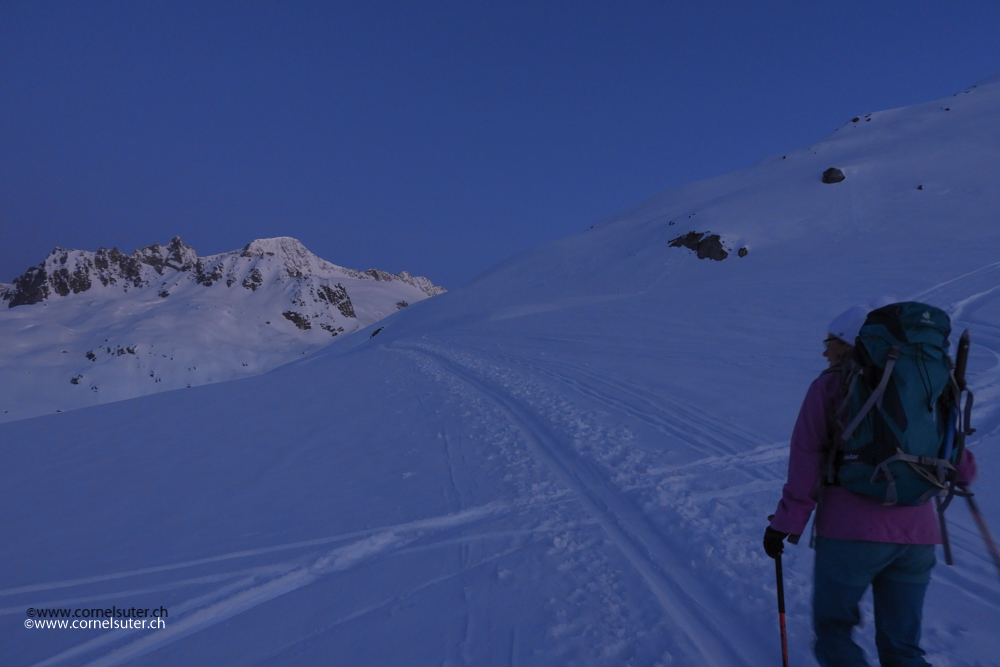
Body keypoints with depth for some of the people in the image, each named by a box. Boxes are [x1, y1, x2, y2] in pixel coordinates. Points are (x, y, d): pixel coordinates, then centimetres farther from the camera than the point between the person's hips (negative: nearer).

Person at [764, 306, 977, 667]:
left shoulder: (829, 385, -3)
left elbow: (806, 459, -8)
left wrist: (785, 523, -5)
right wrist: (964, 471, 39)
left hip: (851, 531, -5)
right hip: (917, 532, 5)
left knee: (832, 628, 13)